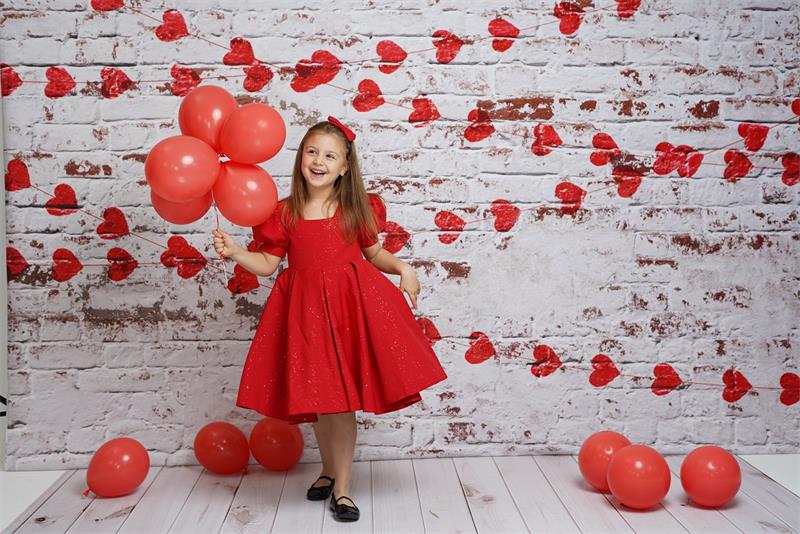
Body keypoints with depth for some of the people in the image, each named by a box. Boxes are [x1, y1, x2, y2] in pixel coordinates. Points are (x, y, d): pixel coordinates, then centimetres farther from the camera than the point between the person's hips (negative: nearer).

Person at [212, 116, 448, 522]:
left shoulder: (357, 209, 3)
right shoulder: (284, 213, 3)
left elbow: (374, 253, 13)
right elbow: (267, 264, 5)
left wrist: (402, 268, -4)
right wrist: (234, 253, -10)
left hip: (351, 304, -1)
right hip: (305, 308, 1)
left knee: (342, 398, 0)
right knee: (318, 396, 8)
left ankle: (341, 487, 14)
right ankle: (330, 471, 33)